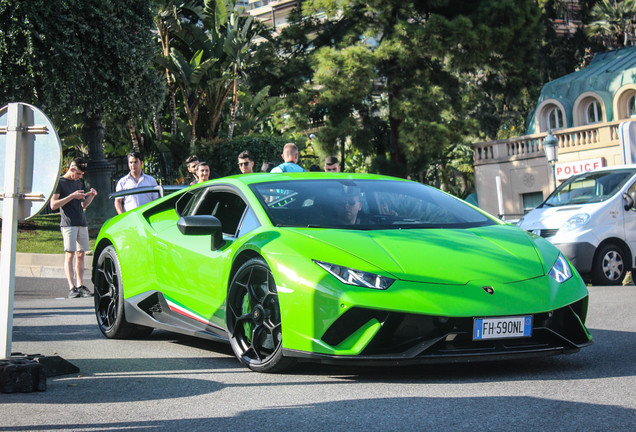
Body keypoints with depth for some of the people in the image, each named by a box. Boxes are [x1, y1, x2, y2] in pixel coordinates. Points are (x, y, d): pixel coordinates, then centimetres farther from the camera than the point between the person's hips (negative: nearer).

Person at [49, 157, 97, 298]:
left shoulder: (78, 183, 20)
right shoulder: (60, 182, -1)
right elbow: (53, 205, -10)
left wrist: (91, 196, 6)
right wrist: (72, 196, -16)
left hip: (82, 223, 7)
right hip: (68, 224, -7)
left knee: (81, 254, 4)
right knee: (70, 254, -9)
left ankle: (80, 286, 7)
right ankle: (72, 288, -12)